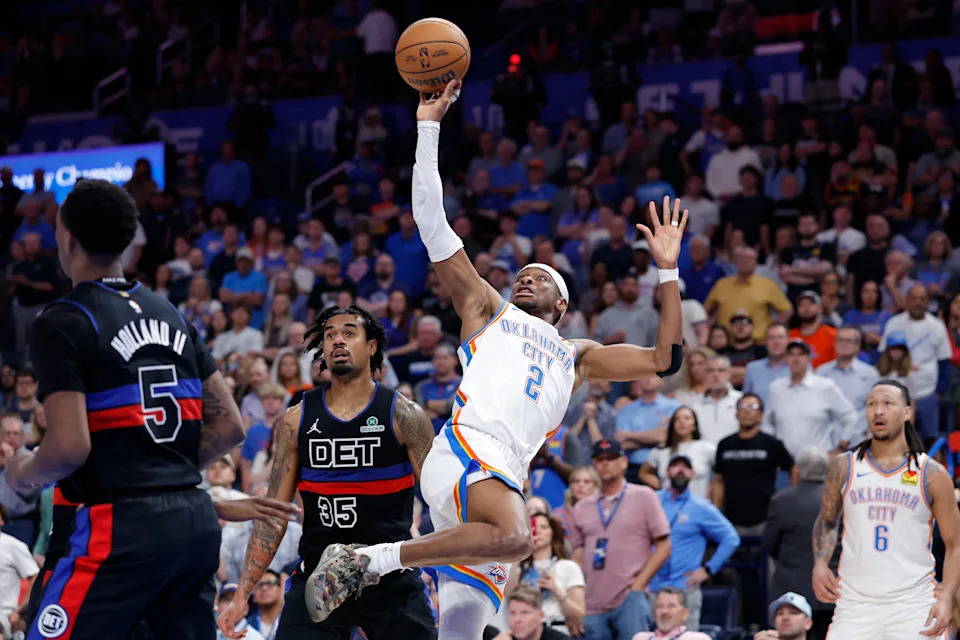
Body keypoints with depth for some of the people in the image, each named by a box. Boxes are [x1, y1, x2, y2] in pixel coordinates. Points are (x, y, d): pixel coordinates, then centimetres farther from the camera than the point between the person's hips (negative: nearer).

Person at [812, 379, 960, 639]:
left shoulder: (932, 475, 1)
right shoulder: (844, 467, 7)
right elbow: (827, 520, 22)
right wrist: (820, 564, 3)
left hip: (913, 607, -2)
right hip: (855, 604, 2)